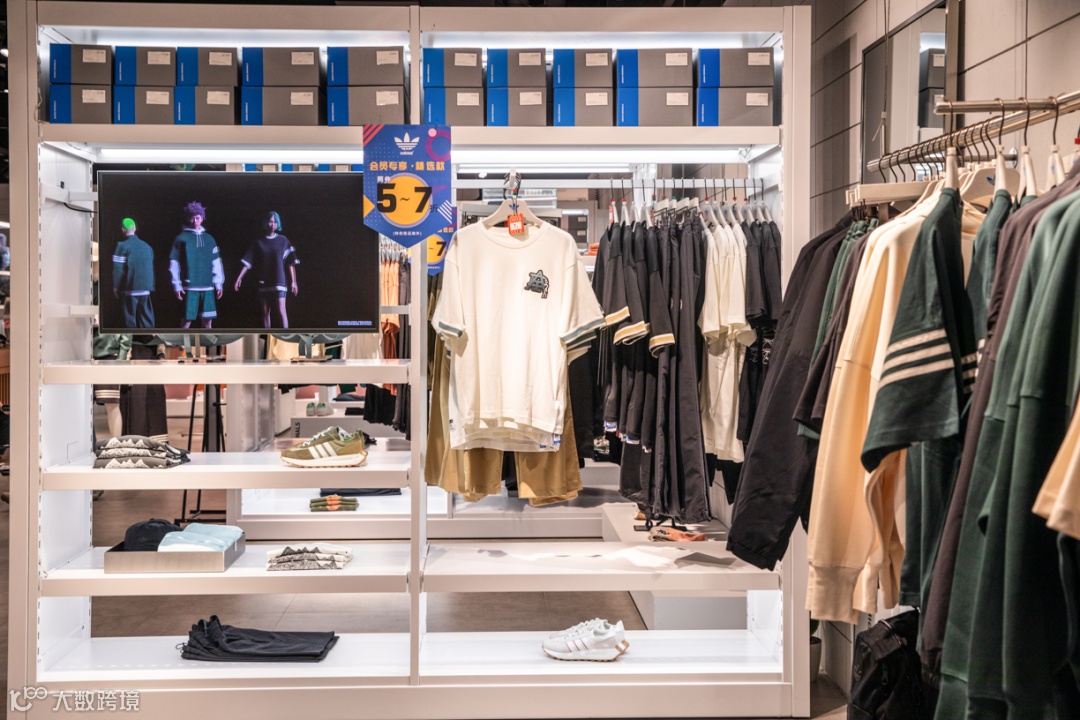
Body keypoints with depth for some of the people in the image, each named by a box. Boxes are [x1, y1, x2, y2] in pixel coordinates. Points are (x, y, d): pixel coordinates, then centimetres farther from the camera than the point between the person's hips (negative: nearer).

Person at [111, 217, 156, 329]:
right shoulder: (147, 246, 9)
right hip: (145, 288, 4)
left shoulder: (122, 246, -7)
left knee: (130, 318, 2)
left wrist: (115, 286, -2)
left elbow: (118, 268, -9)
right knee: (146, 317, 8)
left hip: (130, 288, -4)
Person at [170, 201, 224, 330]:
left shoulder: (209, 239, 11)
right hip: (190, 287, -4)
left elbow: (216, 263, 10)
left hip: (207, 287, 4)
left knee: (208, 320, 6)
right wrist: (177, 285, -8)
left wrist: (219, 284, 5)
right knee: (187, 320, -4)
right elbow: (174, 264, -3)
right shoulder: (181, 238, 0)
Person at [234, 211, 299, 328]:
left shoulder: (283, 241, 2)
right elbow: (247, 262, 5)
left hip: (279, 282, -3)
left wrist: (293, 281, -2)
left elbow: (291, 263, 2)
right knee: (265, 312, 6)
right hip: (264, 283, 3)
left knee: (281, 310, -12)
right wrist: (239, 278, -4)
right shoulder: (258, 243, 6)